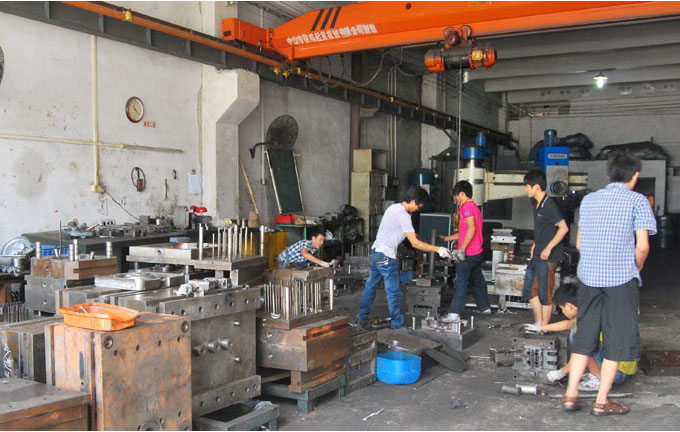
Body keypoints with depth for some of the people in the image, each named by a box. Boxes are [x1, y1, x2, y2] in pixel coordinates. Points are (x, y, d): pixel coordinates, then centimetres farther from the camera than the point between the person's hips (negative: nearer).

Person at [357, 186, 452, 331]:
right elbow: (415, 243, -20)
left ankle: (362, 318, 28)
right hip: (386, 256, -10)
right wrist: (438, 249, -17)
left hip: (375, 251, 10)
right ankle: (397, 325, 7)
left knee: (370, 286, 17)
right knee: (393, 292, -1)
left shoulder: (393, 207, 10)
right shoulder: (403, 216, -19)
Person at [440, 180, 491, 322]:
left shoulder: (466, 207, -14)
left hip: (467, 254, -9)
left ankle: (454, 313, -6)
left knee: (461, 283, -7)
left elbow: (471, 229, -26)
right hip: (477, 252, 9)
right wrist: (446, 238, 25)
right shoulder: (474, 207, 17)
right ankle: (484, 307, 31)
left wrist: (462, 249, -26)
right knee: (477, 280, 20)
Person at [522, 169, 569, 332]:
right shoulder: (538, 204, 11)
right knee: (529, 290, 14)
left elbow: (564, 228, -22)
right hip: (537, 256, 10)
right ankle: (538, 323, 24)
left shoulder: (549, 205, -17)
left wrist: (548, 248, -21)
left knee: (545, 294, 0)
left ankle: (543, 328, 11)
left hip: (547, 258, -10)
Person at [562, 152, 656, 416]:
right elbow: (642, 246, -10)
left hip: (588, 277, 5)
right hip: (621, 279, -5)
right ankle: (601, 402, 11)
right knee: (617, 340, 6)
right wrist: (635, 270, 6)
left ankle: (571, 394, 11)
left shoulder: (589, 200, 11)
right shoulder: (637, 201, -4)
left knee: (584, 337, 13)